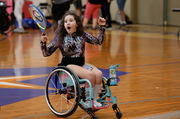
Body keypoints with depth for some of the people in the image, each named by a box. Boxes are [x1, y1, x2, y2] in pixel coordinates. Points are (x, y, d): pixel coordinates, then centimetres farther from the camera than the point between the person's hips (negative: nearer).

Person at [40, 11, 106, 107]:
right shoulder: (60, 38, -1)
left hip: (81, 63, 5)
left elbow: (98, 41, 15)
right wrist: (43, 42, -20)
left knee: (99, 74, -22)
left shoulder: (83, 35, 8)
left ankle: (94, 100, -5)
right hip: (68, 65, -5)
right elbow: (47, 53, -2)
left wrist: (102, 27, 6)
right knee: (90, 75, -28)